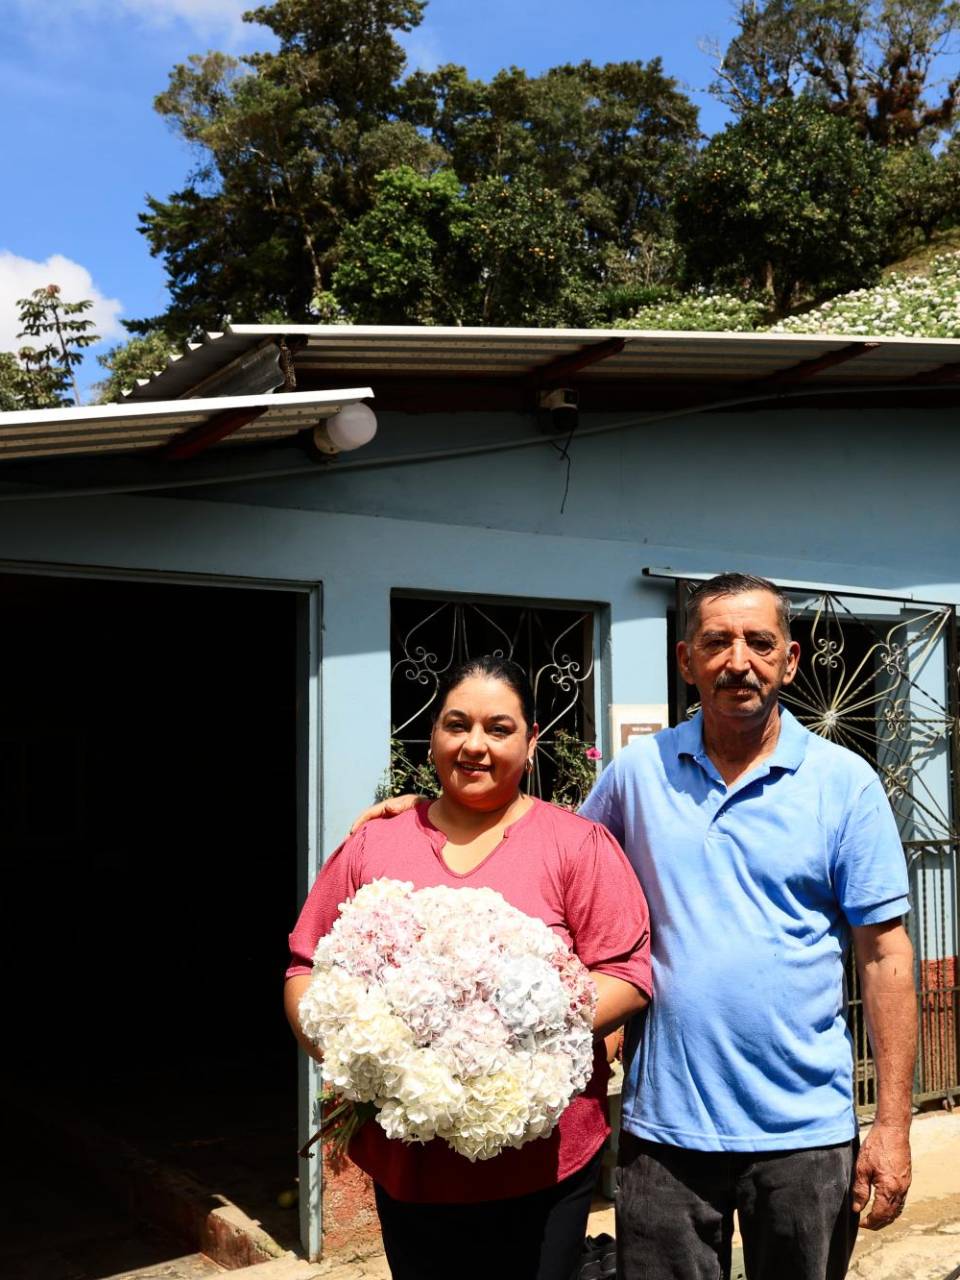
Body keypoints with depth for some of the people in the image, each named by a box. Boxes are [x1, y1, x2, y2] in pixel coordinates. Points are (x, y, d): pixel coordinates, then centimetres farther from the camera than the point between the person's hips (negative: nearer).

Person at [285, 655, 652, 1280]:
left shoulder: (578, 845, -2)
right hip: (406, 1162, 2)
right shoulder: (372, 846, 6)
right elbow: (307, 969, 9)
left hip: (542, 1163, -2)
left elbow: (628, 975, -6)